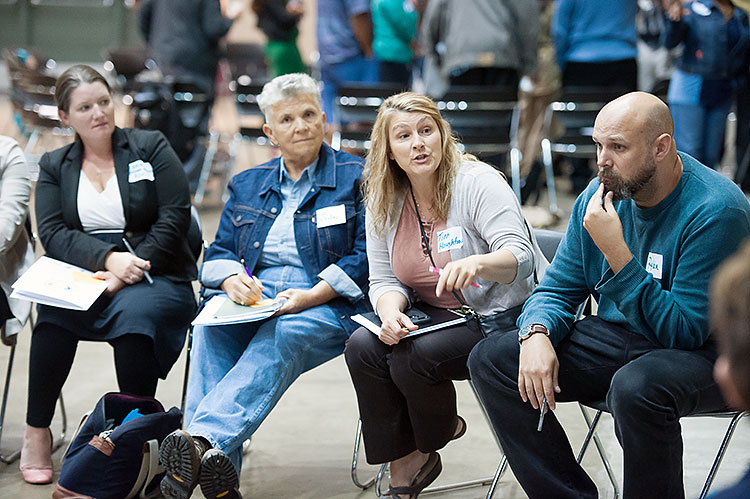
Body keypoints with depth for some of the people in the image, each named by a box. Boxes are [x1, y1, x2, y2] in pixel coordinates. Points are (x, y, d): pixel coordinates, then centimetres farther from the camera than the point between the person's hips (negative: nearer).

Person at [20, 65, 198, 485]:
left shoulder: (152, 148, 8)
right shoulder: (54, 165, 16)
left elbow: (174, 220, -3)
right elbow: (52, 233, 1)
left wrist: (128, 273, -15)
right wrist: (108, 257, -17)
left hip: (156, 277, -2)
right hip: (83, 276, 2)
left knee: (135, 314, -36)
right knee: (55, 311, -32)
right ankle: (36, 433, -21)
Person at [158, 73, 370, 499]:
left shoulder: (356, 177, 7)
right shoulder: (247, 185, 22)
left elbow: (365, 258, -3)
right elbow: (218, 253, 17)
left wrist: (311, 296, -17)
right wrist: (232, 280, -8)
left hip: (326, 306, -4)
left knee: (280, 338, -37)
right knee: (210, 328, -30)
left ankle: (203, 438, -56)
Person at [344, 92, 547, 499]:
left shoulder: (477, 182, -14)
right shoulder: (383, 205, 4)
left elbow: (521, 257, -25)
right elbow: (384, 280, 5)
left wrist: (476, 264, -47)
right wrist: (390, 312, -20)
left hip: (502, 320, -6)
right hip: (438, 319, 6)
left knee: (411, 358, -27)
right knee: (362, 346, -19)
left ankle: (439, 435, 8)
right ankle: (403, 465, -3)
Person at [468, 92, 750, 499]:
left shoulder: (717, 210, -21)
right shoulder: (601, 195, 0)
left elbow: (684, 330, -24)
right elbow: (557, 288, 8)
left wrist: (616, 253, -29)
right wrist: (536, 334, -16)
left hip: (703, 354, -7)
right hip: (618, 337, 7)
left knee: (636, 387, -40)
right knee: (490, 359, -8)